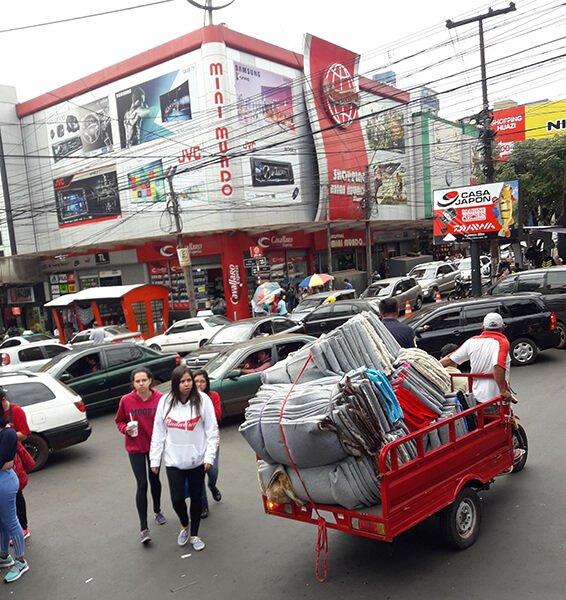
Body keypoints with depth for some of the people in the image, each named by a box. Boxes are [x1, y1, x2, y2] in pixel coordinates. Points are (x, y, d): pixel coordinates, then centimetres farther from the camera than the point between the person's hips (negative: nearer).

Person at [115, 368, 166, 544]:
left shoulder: (160, 399, -15)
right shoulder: (126, 400, -13)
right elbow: (119, 422, 2)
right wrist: (126, 429, -18)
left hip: (155, 446, 1)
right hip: (135, 448, -1)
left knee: (154, 480, 19)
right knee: (141, 484, -4)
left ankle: (157, 511, 45)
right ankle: (144, 527, 4)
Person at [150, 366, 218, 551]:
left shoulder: (202, 400, -11)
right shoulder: (165, 401, -6)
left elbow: (212, 430, -7)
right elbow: (158, 433, 0)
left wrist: (209, 456, -11)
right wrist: (155, 459, 1)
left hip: (197, 459, -1)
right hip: (173, 460, 1)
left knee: (196, 497, 12)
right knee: (177, 498, 1)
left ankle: (194, 534, 32)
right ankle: (184, 526, 33)